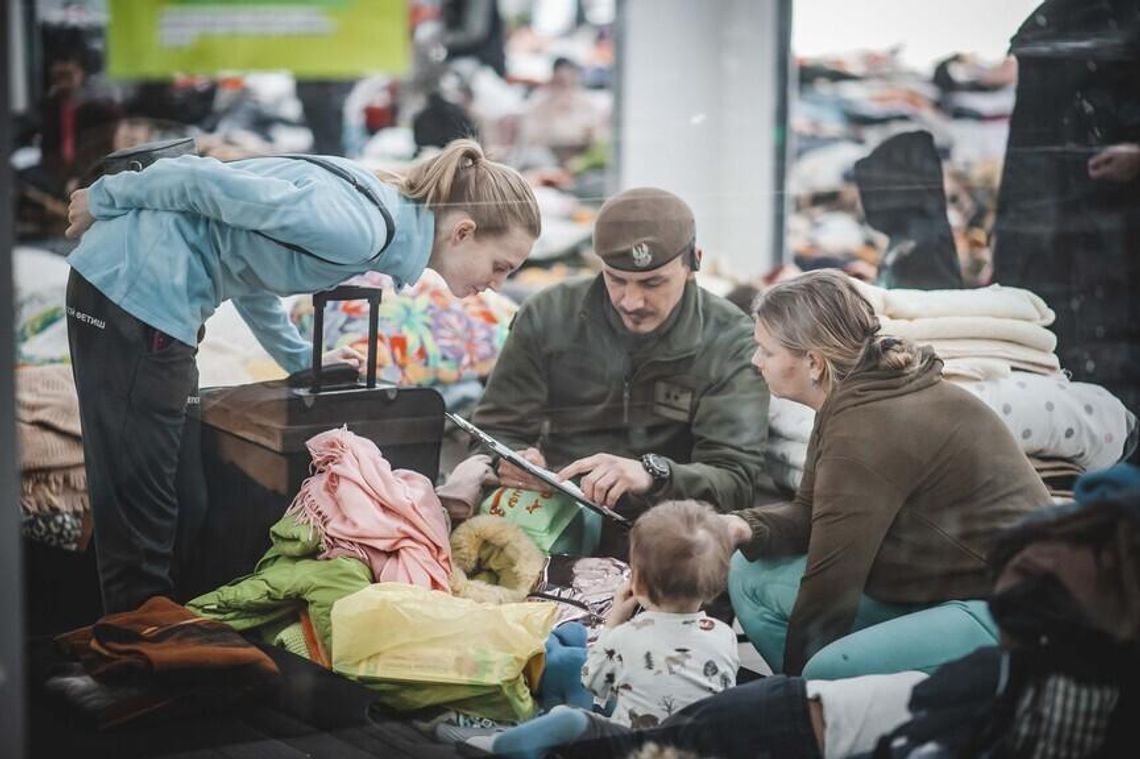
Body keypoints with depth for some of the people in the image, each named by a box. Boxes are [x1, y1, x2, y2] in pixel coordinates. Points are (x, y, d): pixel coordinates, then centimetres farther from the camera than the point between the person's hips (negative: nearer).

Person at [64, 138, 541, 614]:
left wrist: (298, 356, 15)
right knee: (140, 508, -6)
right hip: (133, 292, -9)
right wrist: (105, 199, -7)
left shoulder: (385, 213, 7)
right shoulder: (360, 231, -23)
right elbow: (205, 182, -20)